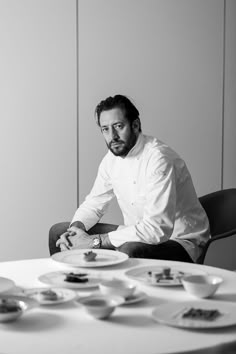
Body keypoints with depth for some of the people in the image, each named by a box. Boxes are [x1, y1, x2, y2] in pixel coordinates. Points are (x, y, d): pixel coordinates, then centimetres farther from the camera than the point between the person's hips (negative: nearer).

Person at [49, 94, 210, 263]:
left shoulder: (158, 158, -25)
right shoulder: (112, 158, 0)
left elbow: (157, 229, -32)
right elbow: (93, 204, 12)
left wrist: (95, 241, -28)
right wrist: (76, 228, -12)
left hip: (181, 242, -7)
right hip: (139, 235, 7)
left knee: (130, 251, -41)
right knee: (58, 232, 3)